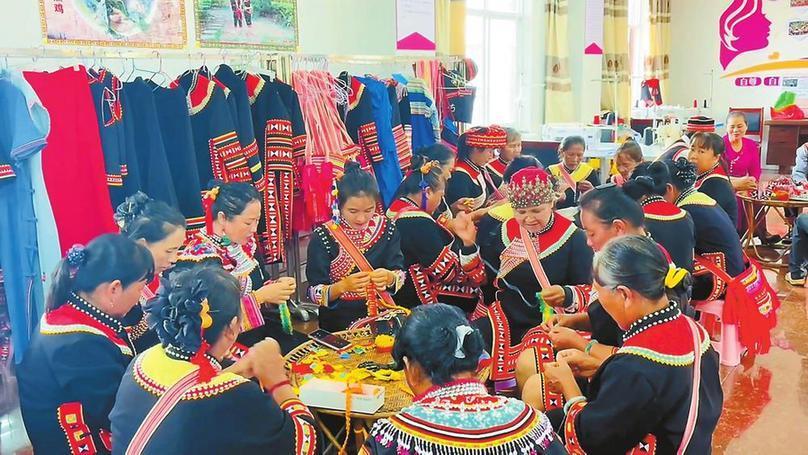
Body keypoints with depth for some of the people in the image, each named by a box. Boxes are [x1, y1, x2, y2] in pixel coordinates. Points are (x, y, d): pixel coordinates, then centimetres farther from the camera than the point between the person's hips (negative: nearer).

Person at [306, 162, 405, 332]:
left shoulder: (386, 228, 0)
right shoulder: (322, 237, -9)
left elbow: (401, 277, -1)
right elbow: (314, 294, -9)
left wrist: (390, 277, -22)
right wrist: (343, 286, -27)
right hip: (338, 325, -2)